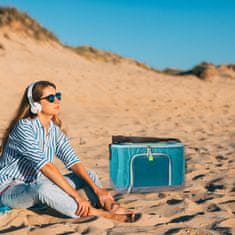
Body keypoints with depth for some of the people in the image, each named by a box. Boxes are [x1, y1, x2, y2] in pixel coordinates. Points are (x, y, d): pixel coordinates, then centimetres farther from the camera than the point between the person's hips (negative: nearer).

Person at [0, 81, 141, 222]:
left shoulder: (55, 129, 3)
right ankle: (98, 213, -37)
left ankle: (112, 206, -30)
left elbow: (73, 161, -3)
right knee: (43, 187, -40)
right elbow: (46, 166, -30)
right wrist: (77, 196, -34)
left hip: (37, 185, 8)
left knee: (89, 175, -2)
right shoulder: (24, 127, -21)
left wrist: (96, 188, -17)